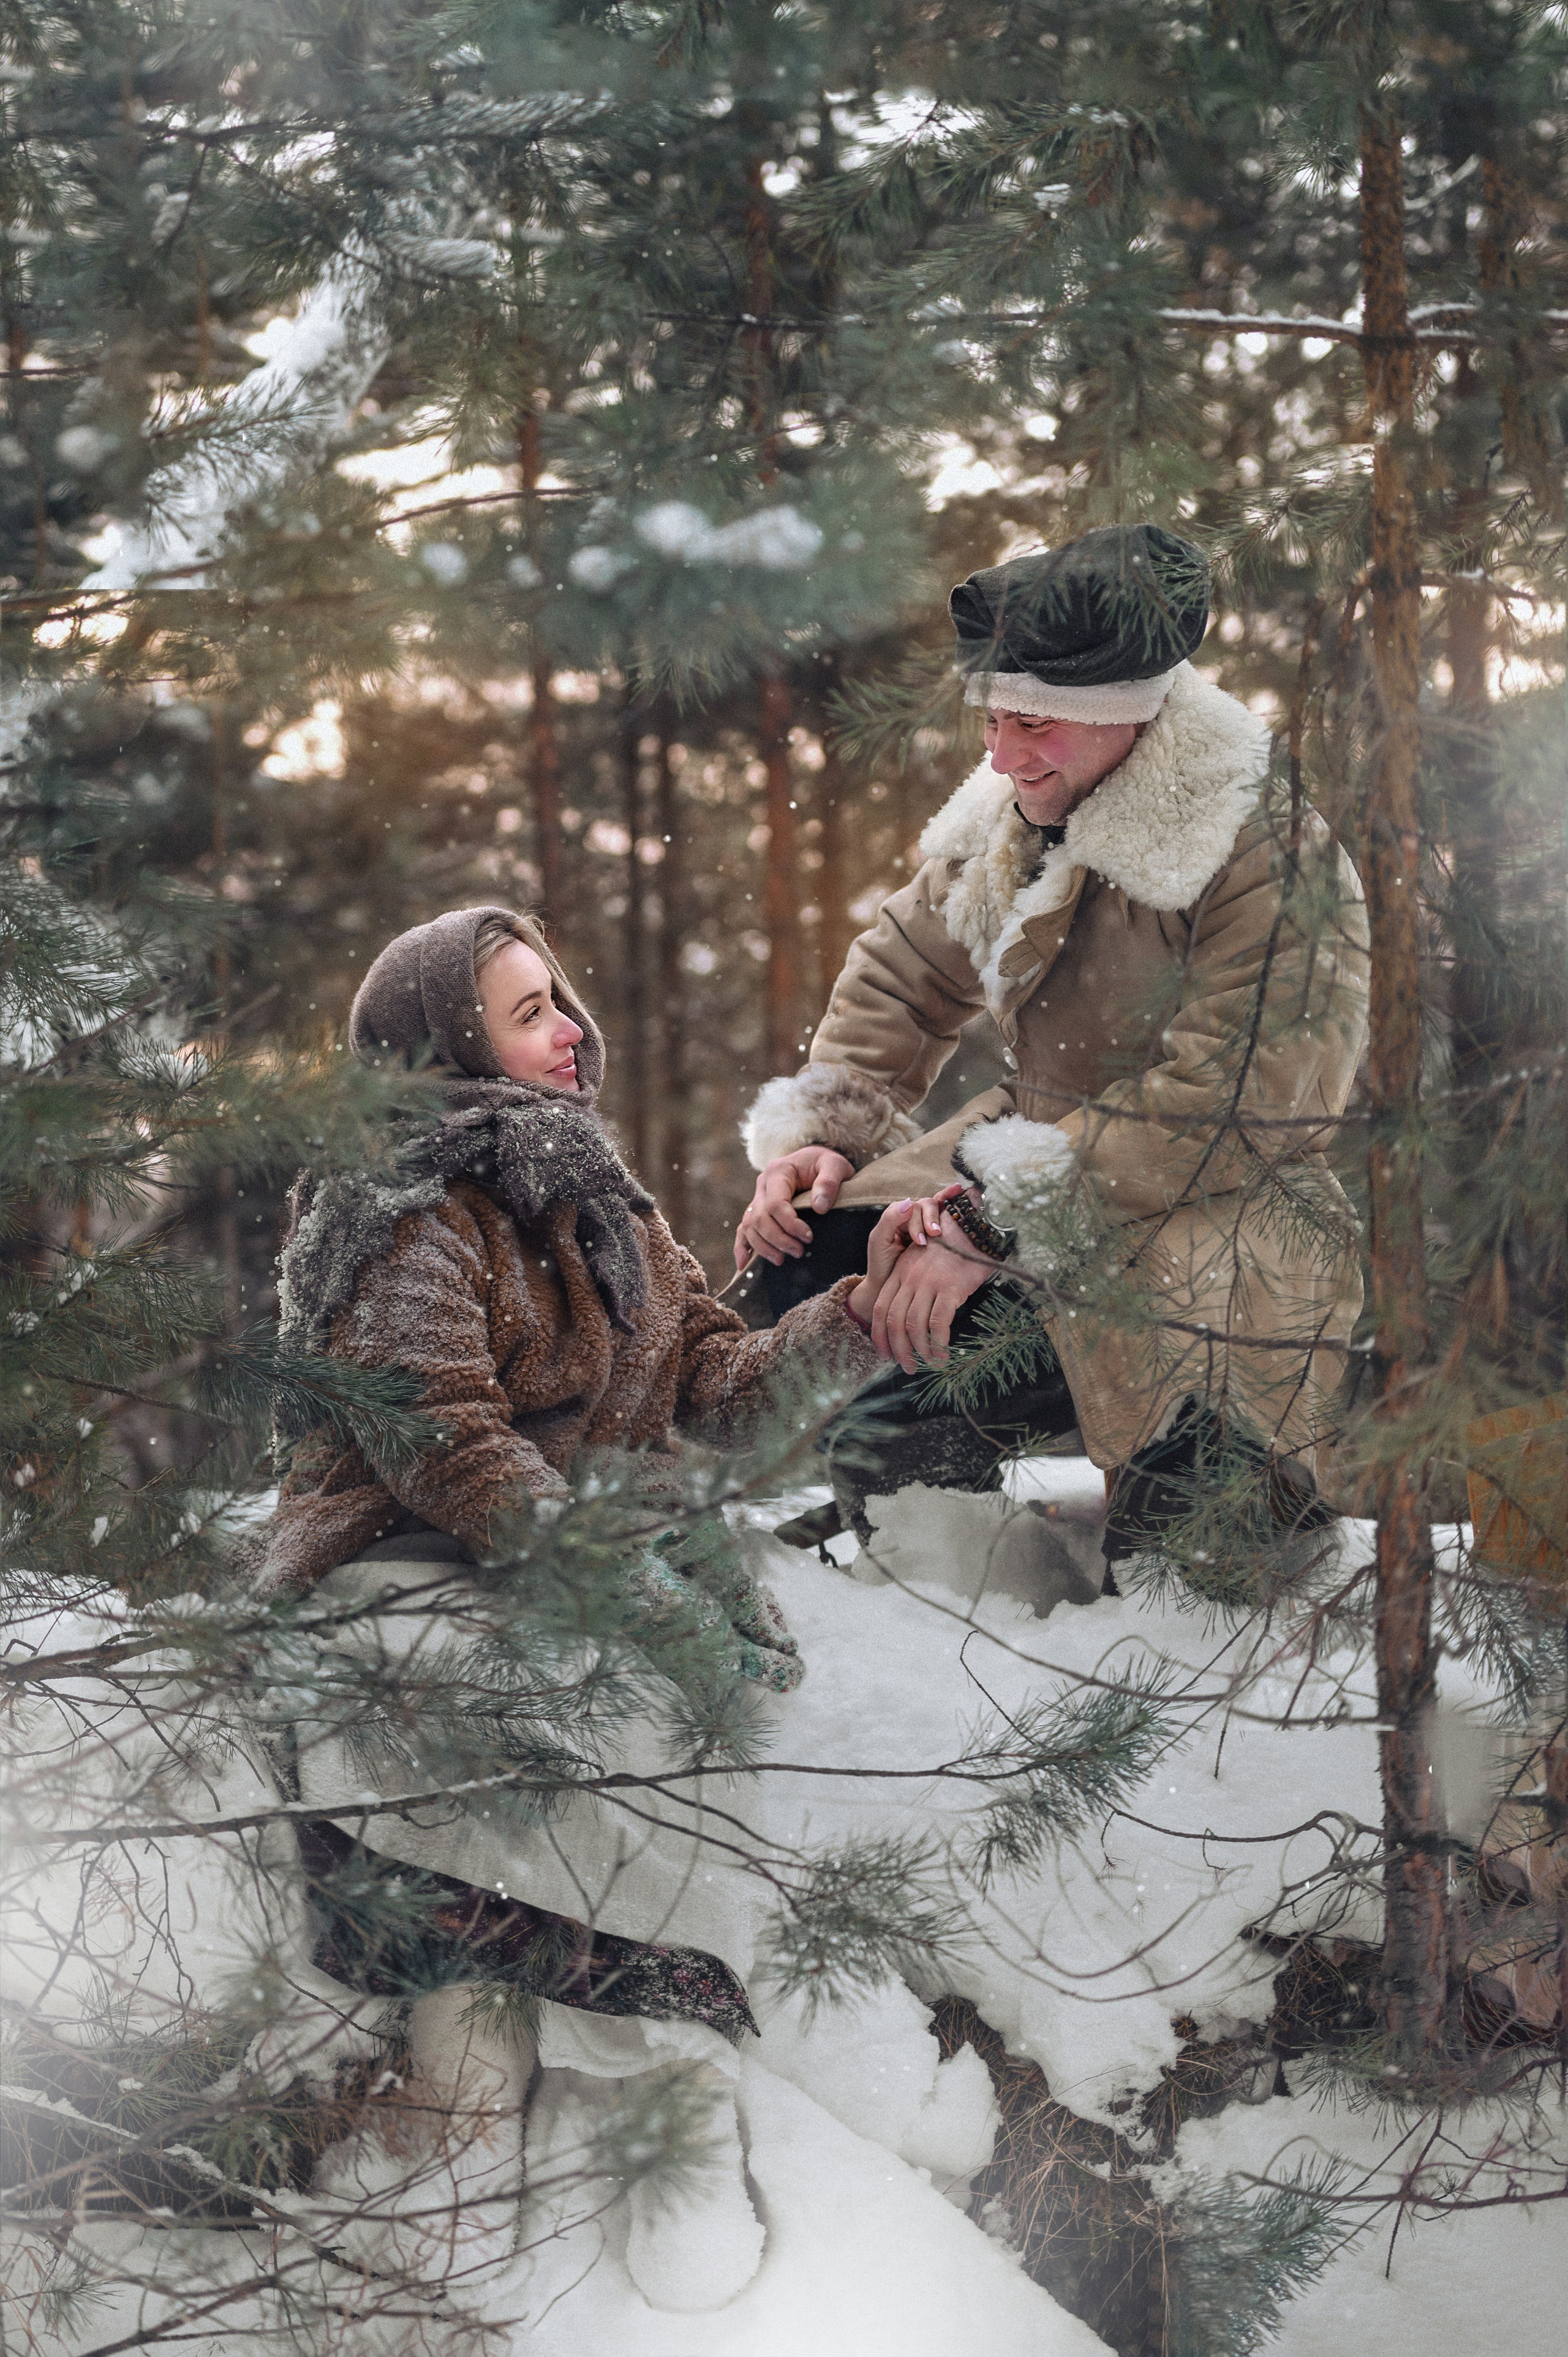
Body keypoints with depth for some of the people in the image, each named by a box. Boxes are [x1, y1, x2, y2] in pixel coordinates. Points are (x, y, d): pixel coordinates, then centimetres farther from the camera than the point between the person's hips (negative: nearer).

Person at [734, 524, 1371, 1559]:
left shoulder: (1275, 864, -21)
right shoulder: (1009, 822, 5)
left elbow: (1209, 1118, -27)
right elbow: (903, 979, 18)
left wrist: (984, 1229, -29)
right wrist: (820, 1134, 0)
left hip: (1219, 1206, -8)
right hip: (1044, 1164, 8)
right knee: (812, 1248, -7)